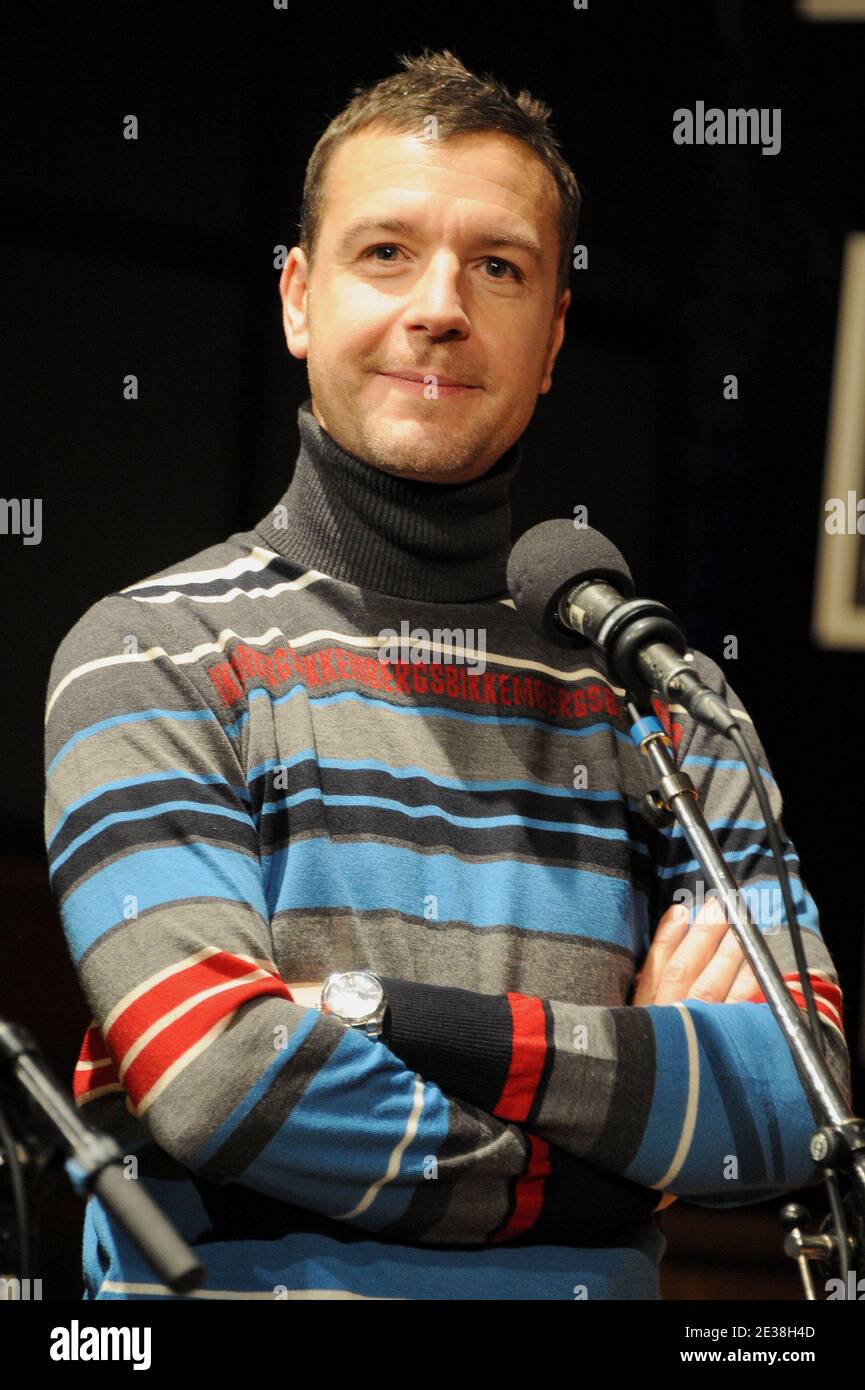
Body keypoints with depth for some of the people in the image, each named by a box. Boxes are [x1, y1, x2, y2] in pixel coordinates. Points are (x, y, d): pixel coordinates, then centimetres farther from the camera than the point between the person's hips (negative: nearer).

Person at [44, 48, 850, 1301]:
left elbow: (804, 1101, -1)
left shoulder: (658, 695, 11)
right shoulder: (153, 653, 2)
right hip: (247, 1279, -1)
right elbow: (223, 1076, -12)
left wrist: (379, 1012, -12)